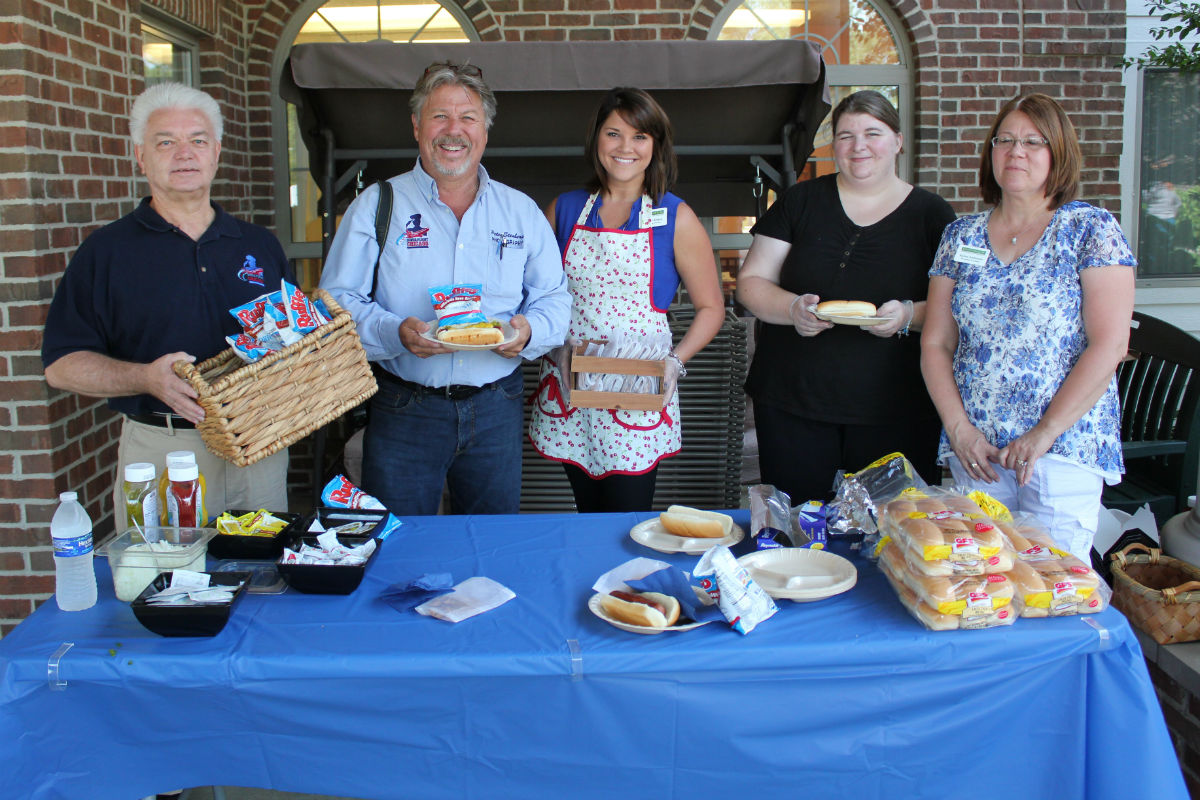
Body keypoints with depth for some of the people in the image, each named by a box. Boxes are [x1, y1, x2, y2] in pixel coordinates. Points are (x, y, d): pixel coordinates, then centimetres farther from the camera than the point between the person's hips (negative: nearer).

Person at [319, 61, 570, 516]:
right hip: (403, 409, -2)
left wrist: (528, 330, -13)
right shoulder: (376, 206, 2)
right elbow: (338, 301, -3)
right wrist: (394, 332, -22)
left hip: (496, 410, 2)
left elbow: (555, 299, 9)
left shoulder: (522, 212, 10)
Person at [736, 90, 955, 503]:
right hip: (792, 404, 1)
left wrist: (910, 315, -17)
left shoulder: (930, 214, 6)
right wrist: (793, 308, -14)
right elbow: (751, 282, 6)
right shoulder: (801, 201, 8)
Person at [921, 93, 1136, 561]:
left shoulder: (1091, 230, -2)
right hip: (975, 451, 3)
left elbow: (1109, 346, -9)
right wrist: (959, 429, -5)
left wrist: (1046, 433, -14)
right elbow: (935, 344, 7)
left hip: (1064, 449, -3)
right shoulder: (961, 236, 10)